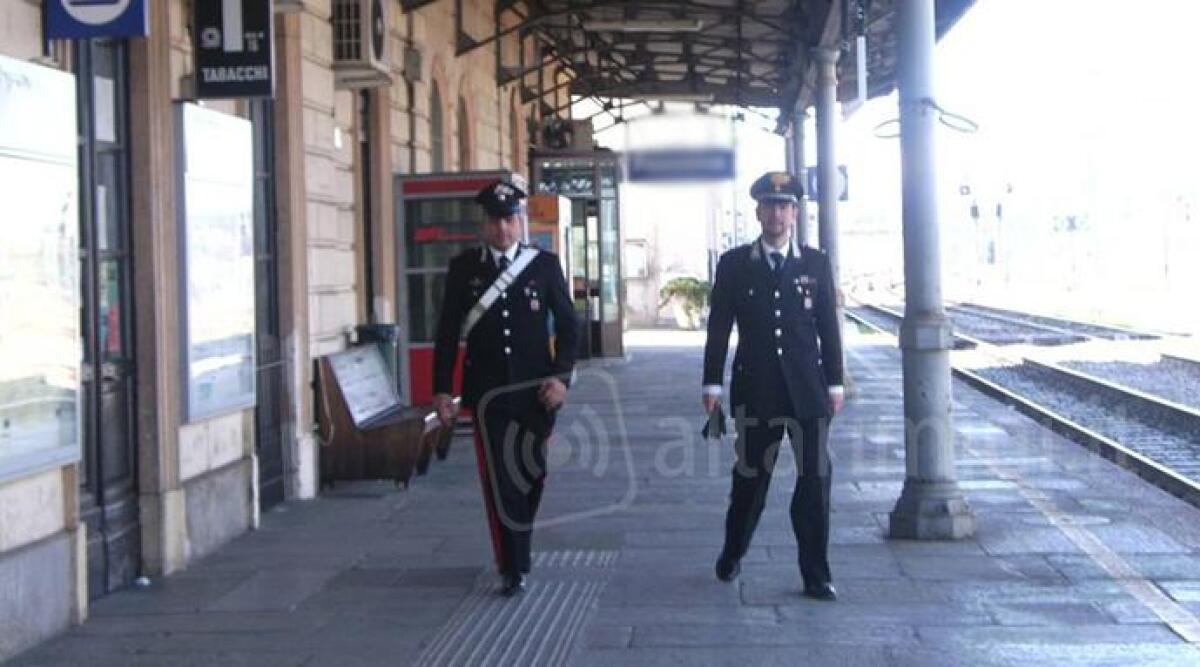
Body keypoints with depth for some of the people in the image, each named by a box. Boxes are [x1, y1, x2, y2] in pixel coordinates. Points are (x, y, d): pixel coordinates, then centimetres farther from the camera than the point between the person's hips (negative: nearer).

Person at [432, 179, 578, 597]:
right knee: (500, 481, -3)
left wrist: (561, 376, -8)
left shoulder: (545, 265, 2)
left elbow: (567, 325, 4)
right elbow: (448, 332, 4)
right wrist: (442, 389, 0)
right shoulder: (464, 268, 3)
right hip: (488, 394, -1)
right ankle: (514, 569, 4)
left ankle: (516, 556, 34)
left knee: (530, 475, 12)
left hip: (535, 391, 1)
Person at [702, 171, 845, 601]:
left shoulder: (815, 264, 4)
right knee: (750, 476, 10)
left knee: (815, 479, -1)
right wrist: (712, 384, -1)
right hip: (755, 391, 0)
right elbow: (718, 327, 3)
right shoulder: (734, 264, 3)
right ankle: (732, 554, 33)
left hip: (807, 391, 1)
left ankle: (816, 575, 8)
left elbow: (828, 327, 6)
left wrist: (835, 384, 4)